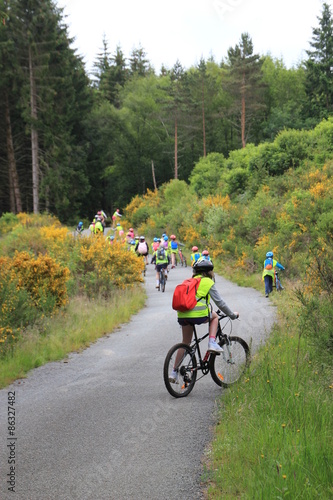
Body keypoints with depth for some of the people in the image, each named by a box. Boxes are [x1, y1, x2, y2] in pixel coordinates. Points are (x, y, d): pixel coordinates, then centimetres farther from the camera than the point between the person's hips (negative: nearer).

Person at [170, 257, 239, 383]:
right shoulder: (208, 282, 9)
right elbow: (219, 302, 11)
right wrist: (232, 315, 23)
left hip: (182, 315, 5)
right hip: (199, 314, -5)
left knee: (185, 343, 20)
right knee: (214, 316, 28)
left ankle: (174, 372, 16)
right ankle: (212, 343, 10)